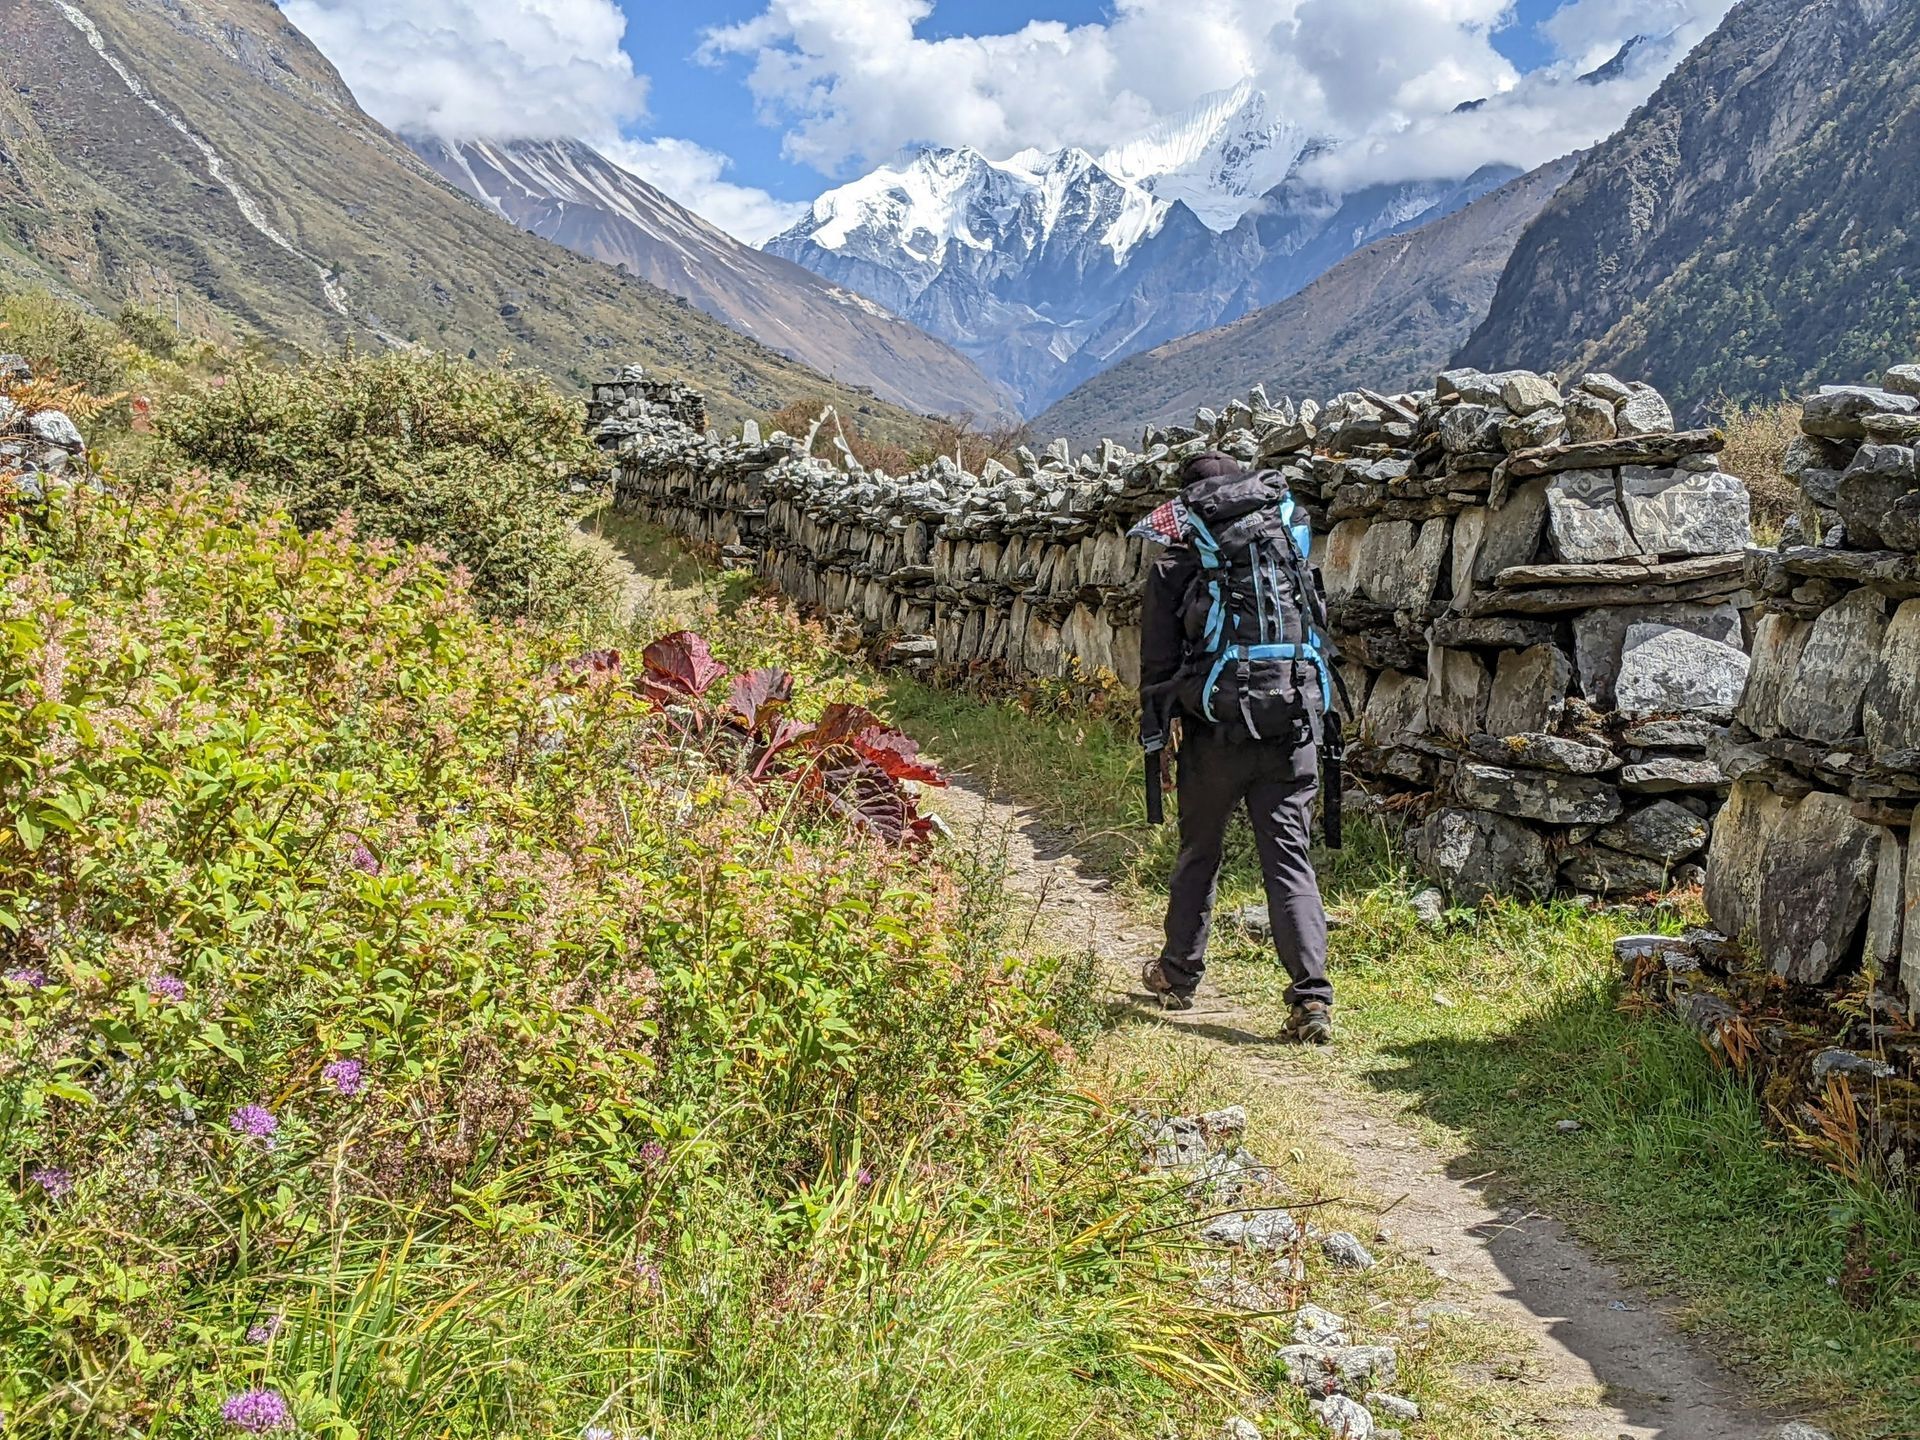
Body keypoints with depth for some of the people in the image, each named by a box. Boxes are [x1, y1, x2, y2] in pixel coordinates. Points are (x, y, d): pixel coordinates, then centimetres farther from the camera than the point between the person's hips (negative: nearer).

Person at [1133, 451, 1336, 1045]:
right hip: (1293, 727, 2)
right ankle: (1312, 999, -8)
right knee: (1289, 859, 2)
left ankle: (1178, 975, 30)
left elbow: (1158, 659, 5)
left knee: (1199, 852, 16)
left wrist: (1152, 734, 13)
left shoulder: (1177, 563, 3)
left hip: (1216, 729, -1)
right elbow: (1318, 631, 11)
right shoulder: (1289, 539, 11)